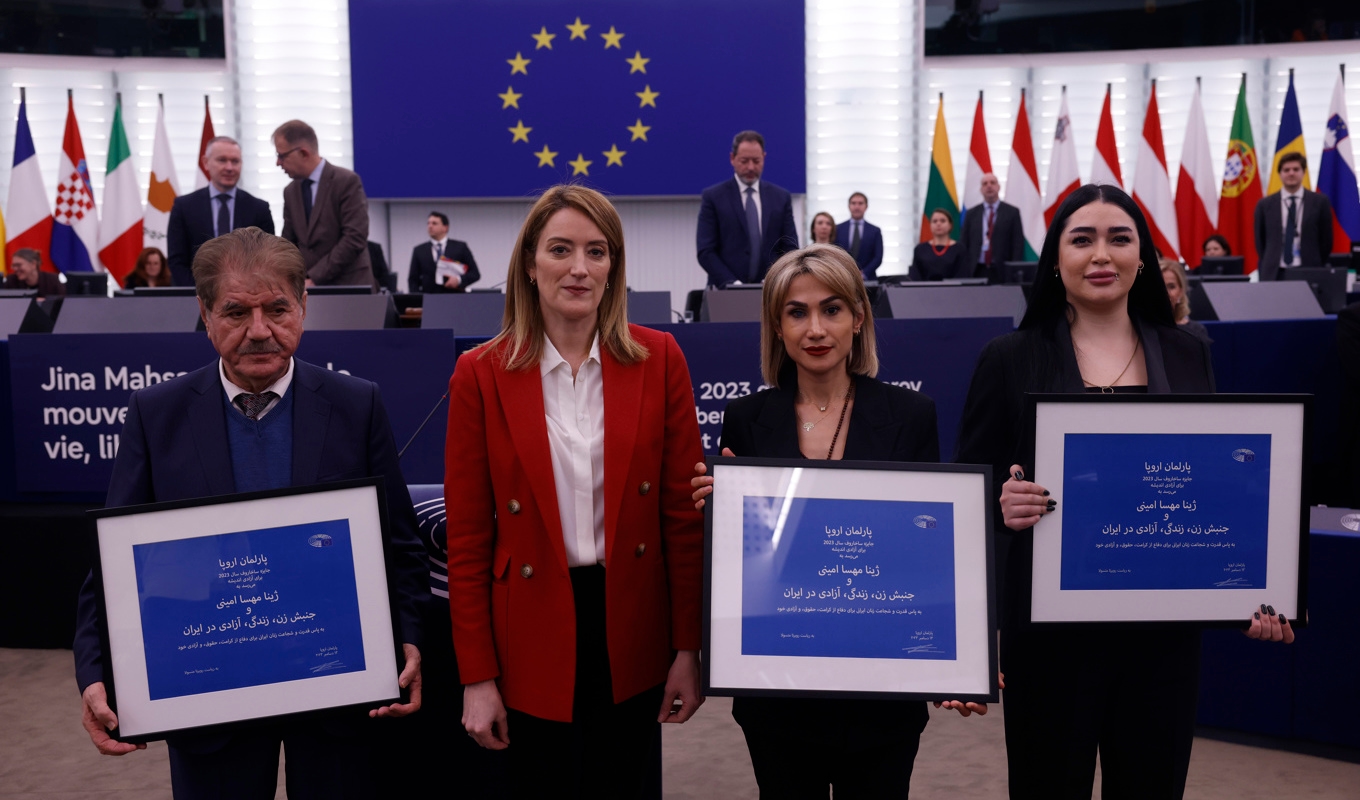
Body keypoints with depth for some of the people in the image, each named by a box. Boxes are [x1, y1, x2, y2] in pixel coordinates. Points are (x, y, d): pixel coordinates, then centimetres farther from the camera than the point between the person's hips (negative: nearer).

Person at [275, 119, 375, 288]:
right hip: (309, 287, 6)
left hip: (349, 287, -5)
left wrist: (315, 278, -18)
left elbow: (355, 239, -17)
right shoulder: (290, 192, 11)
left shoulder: (347, 181, -9)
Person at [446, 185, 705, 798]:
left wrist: (689, 648, -2)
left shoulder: (658, 360, -3)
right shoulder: (482, 374, -5)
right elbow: (467, 536, -3)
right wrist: (477, 677, -4)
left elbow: (684, 513, 0)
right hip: (532, 639, -1)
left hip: (632, 634, 1)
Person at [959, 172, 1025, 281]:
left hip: (1002, 272, -2)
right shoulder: (971, 214, 12)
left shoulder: (1012, 212, 7)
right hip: (977, 272, 2)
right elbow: (964, 243, 10)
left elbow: (1018, 244, 2)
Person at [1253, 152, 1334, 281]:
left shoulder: (1320, 202, 5)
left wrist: (1317, 269, 4)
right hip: (1274, 274, 0)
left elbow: (1326, 240, 8)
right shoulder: (1265, 205, 6)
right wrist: (1268, 267, 5)